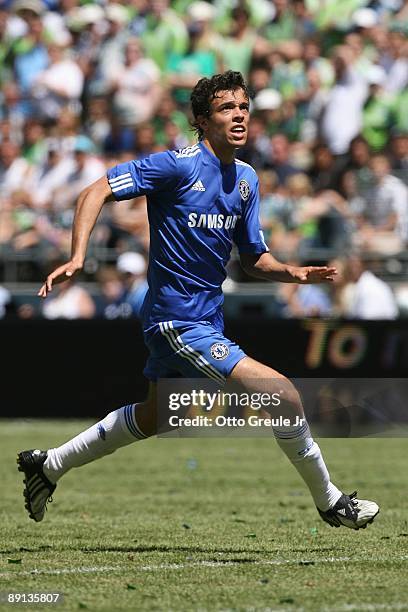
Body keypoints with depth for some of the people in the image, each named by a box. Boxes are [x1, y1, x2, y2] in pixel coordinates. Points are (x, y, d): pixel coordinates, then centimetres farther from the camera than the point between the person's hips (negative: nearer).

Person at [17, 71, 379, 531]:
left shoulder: (246, 178, 8)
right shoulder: (179, 165, -15)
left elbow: (254, 260, 13)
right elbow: (97, 191, -16)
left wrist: (293, 273, -7)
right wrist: (78, 257, -29)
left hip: (207, 317, 9)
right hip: (178, 322, -9)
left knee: (151, 418, 26)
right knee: (283, 395, -16)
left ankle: (50, 464, 41)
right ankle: (329, 502, 1)